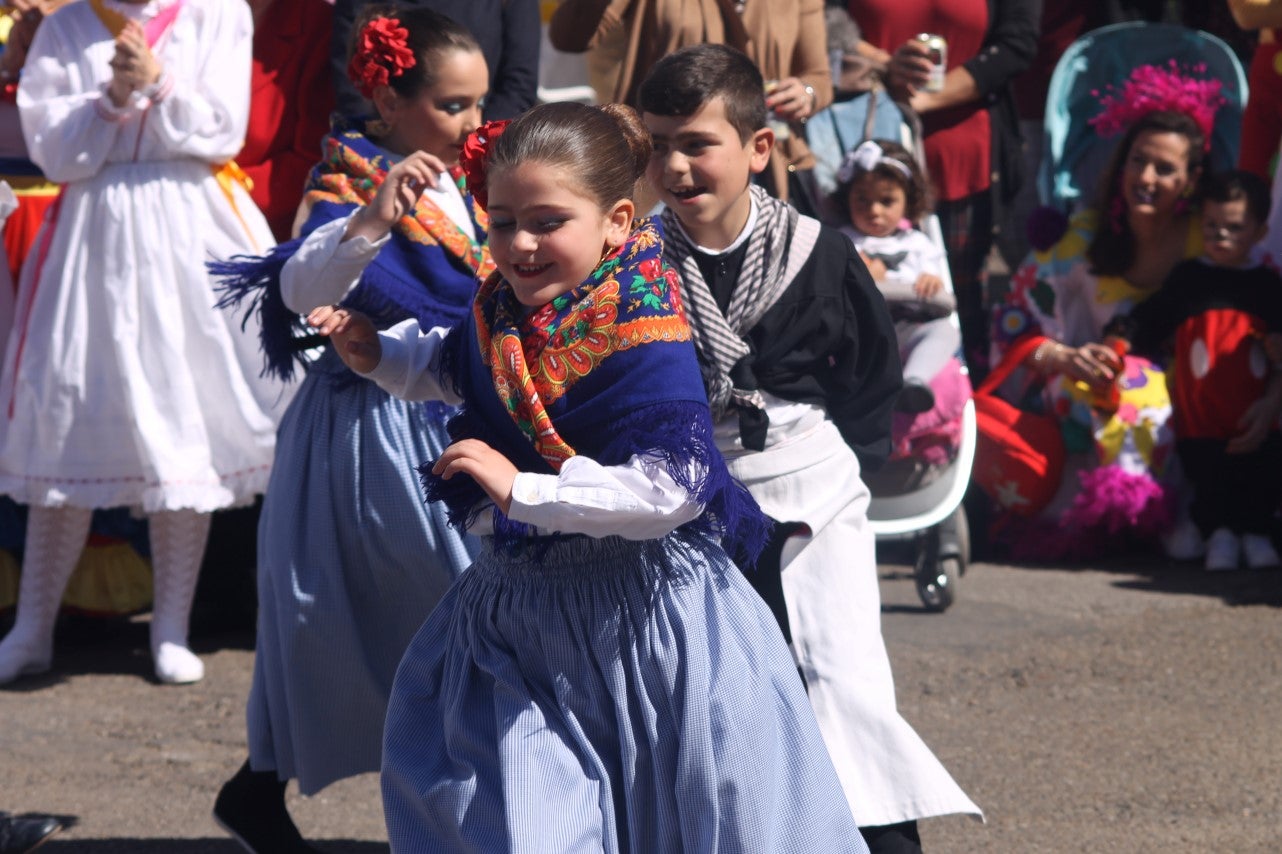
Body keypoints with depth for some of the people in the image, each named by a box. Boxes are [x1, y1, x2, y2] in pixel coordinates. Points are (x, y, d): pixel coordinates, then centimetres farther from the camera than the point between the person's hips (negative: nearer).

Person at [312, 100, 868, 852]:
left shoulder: (646, 341, -22)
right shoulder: (501, 316, 0)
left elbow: (669, 491, -31)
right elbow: (448, 368, 26)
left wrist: (522, 491, -30)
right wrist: (377, 355, 8)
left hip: (639, 613, -6)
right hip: (521, 613, 6)